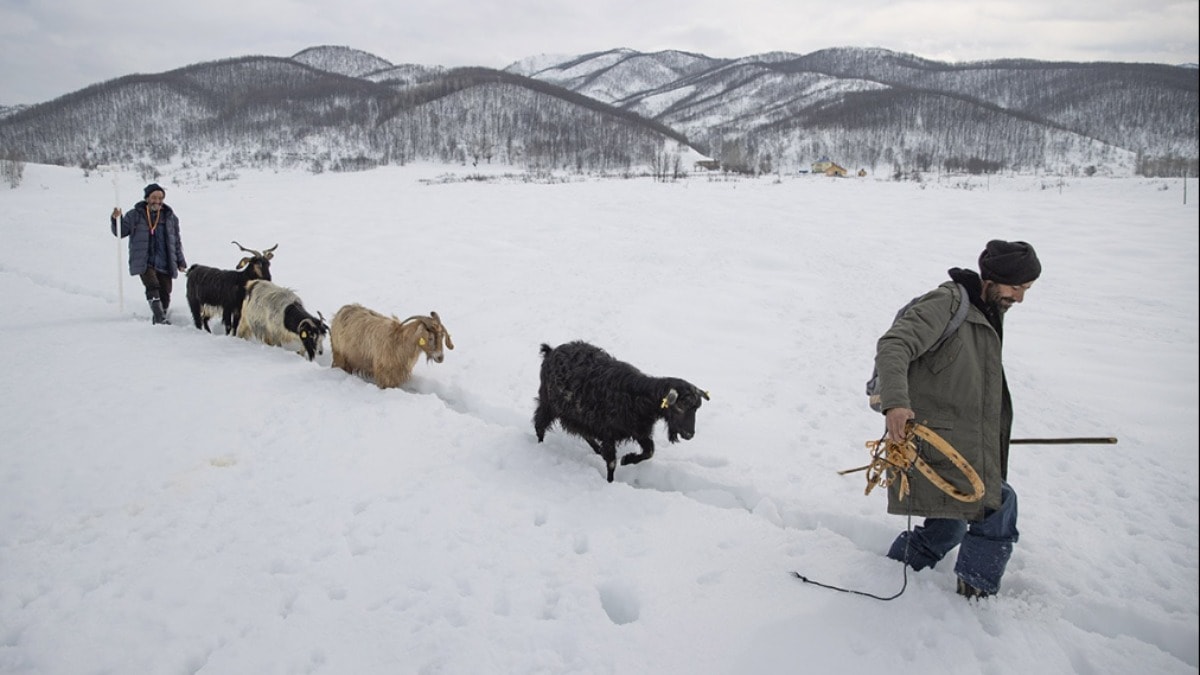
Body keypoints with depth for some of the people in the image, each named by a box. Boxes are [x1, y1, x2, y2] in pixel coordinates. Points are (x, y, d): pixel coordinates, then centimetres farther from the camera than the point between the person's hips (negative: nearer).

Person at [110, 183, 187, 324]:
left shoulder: (170, 217, 12)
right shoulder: (135, 215, 5)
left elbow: (177, 242, 15)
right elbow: (121, 232, 8)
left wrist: (180, 262, 12)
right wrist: (116, 219, -12)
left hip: (165, 264, 3)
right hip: (144, 263, -3)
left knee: (165, 294, 0)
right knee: (153, 286, -23)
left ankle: (160, 319, 17)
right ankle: (160, 317, -26)